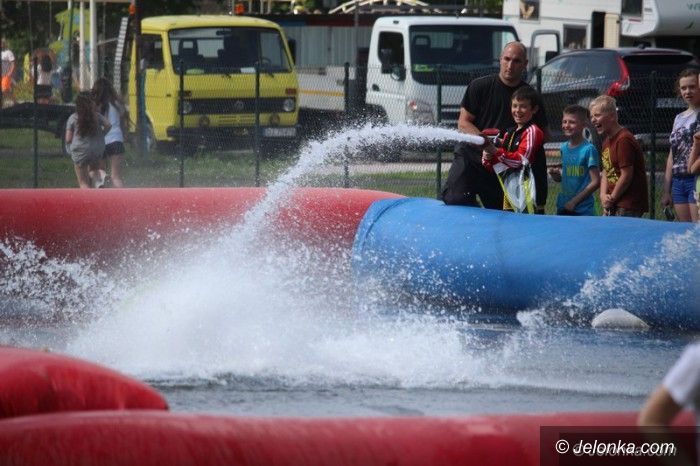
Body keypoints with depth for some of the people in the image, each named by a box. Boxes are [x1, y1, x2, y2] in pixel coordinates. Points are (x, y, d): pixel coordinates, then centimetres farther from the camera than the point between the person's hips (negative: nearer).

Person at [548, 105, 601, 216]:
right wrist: (554, 174, -4)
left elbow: (595, 182, -12)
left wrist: (575, 201, -14)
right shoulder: (563, 148, 9)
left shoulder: (589, 149, -10)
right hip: (562, 208, 6)